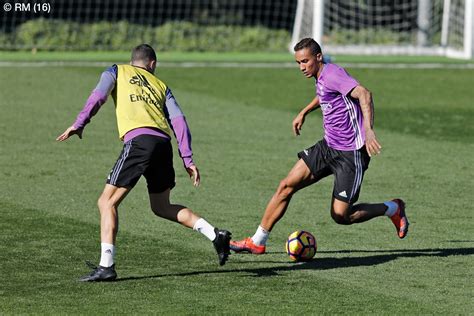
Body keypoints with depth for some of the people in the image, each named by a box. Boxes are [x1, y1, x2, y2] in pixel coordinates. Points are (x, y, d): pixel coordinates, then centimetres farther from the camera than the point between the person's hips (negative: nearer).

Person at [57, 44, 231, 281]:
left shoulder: (117, 72, 20)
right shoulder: (161, 86, 28)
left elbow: (99, 95, 1)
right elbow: (178, 120, 17)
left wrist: (79, 123, -4)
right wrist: (187, 159, 12)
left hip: (138, 141, -5)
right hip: (164, 143, 5)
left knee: (107, 202, -1)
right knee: (161, 206, 23)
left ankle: (106, 266, -14)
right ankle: (215, 234, 10)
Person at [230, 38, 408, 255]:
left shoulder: (332, 74, -20)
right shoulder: (321, 77, 9)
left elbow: (364, 94, -34)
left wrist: (368, 130, -45)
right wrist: (303, 113, 39)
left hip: (350, 154, -9)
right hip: (328, 147, 9)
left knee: (340, 216, -8)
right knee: (286, 185, 3)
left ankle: (392, 209, 13)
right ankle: (257, 241, 11)